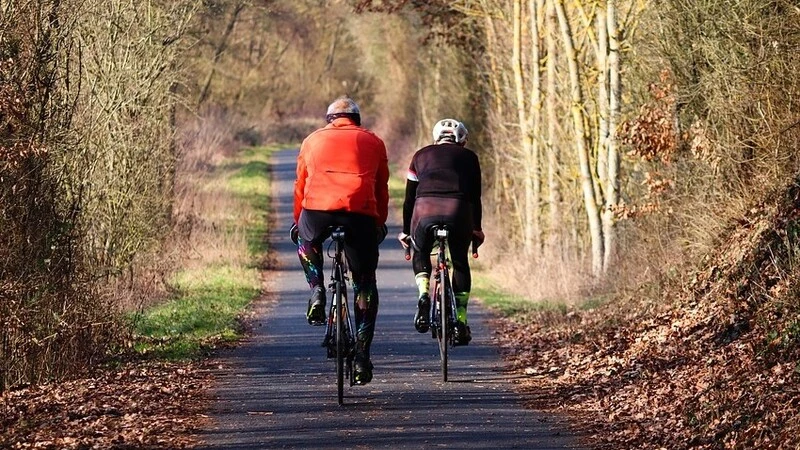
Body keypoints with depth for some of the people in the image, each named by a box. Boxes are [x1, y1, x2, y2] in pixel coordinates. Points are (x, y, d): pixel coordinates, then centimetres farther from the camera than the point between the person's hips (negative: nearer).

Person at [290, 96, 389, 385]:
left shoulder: (313, 140, 25)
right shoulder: (373, 142, 24)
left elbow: (301, 185, 29)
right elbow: (382, 189, 26)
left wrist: (297, 220, 42)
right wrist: (380, 223, 40)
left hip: (317, 209, 0)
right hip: (360, 212, 0)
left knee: (306, 241, 37)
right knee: (365, 284, 13)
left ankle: (317, 293, 16)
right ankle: (362, 355, 7)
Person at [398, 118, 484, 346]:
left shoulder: (421, 156, 27)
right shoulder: (468, 157, 24)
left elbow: (409, 197, 26)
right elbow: (475, 196, 21)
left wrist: (405, 231, 33)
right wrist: (477, 229, 29)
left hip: (425, 210, 1)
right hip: (458, 211, -1)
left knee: (420, 254, 28)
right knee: (460, 262, 20)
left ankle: (424, 294, 1)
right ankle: (460, 321, 13)